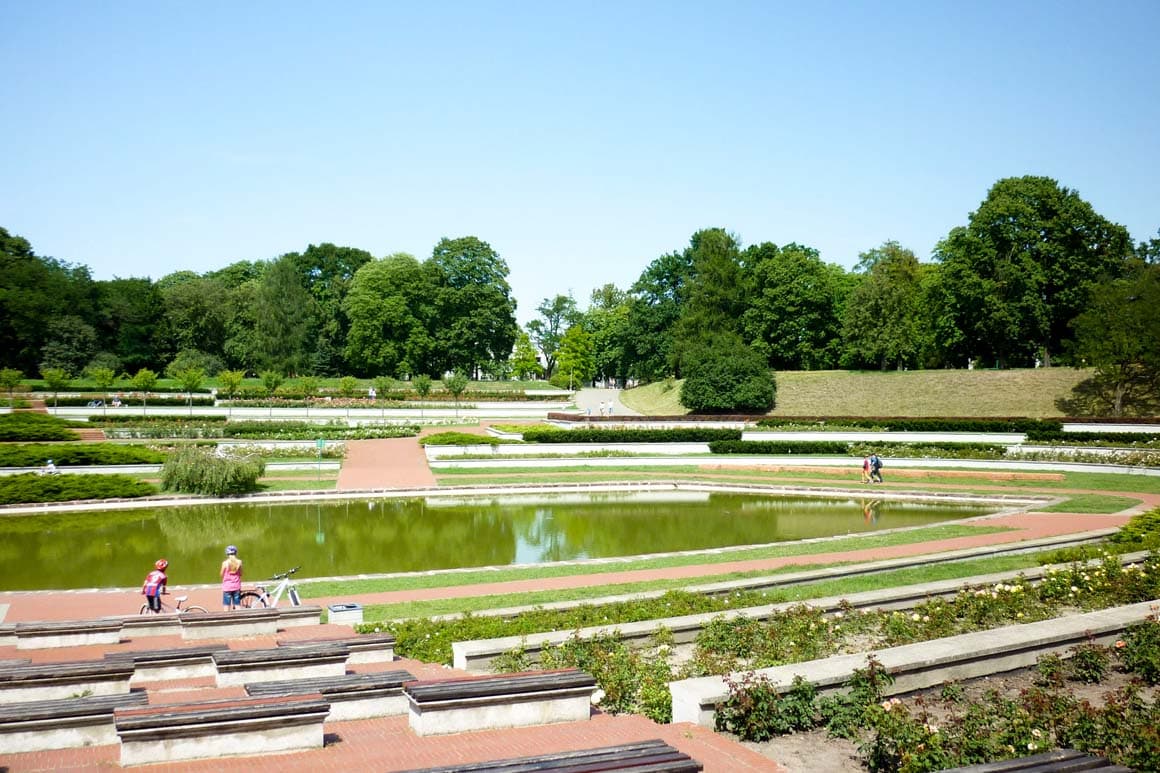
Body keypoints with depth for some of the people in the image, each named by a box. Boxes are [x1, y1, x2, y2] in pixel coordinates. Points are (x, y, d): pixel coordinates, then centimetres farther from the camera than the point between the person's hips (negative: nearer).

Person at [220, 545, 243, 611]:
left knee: (226, 607, 3)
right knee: (238, 606, 7)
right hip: (236, 587, 2)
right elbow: (240, 574, 5)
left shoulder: (225, 563, -10)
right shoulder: (239, 562, -4)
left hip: (227, 587, -2)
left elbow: (222, 575, 0)